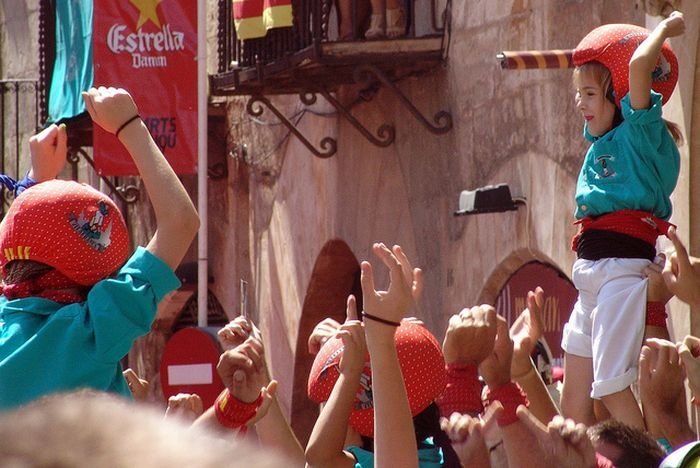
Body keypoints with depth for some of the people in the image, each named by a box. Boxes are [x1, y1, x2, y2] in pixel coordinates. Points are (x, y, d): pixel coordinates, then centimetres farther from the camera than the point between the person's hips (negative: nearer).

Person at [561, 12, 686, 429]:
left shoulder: (642, 131, -6)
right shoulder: (602, 138, 17)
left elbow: (640, 64, -22)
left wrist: (664, 30, -6)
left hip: (623, 265, -9)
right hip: (591, 270, 9)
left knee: (611, 385, -16)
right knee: (574, 398, 7)